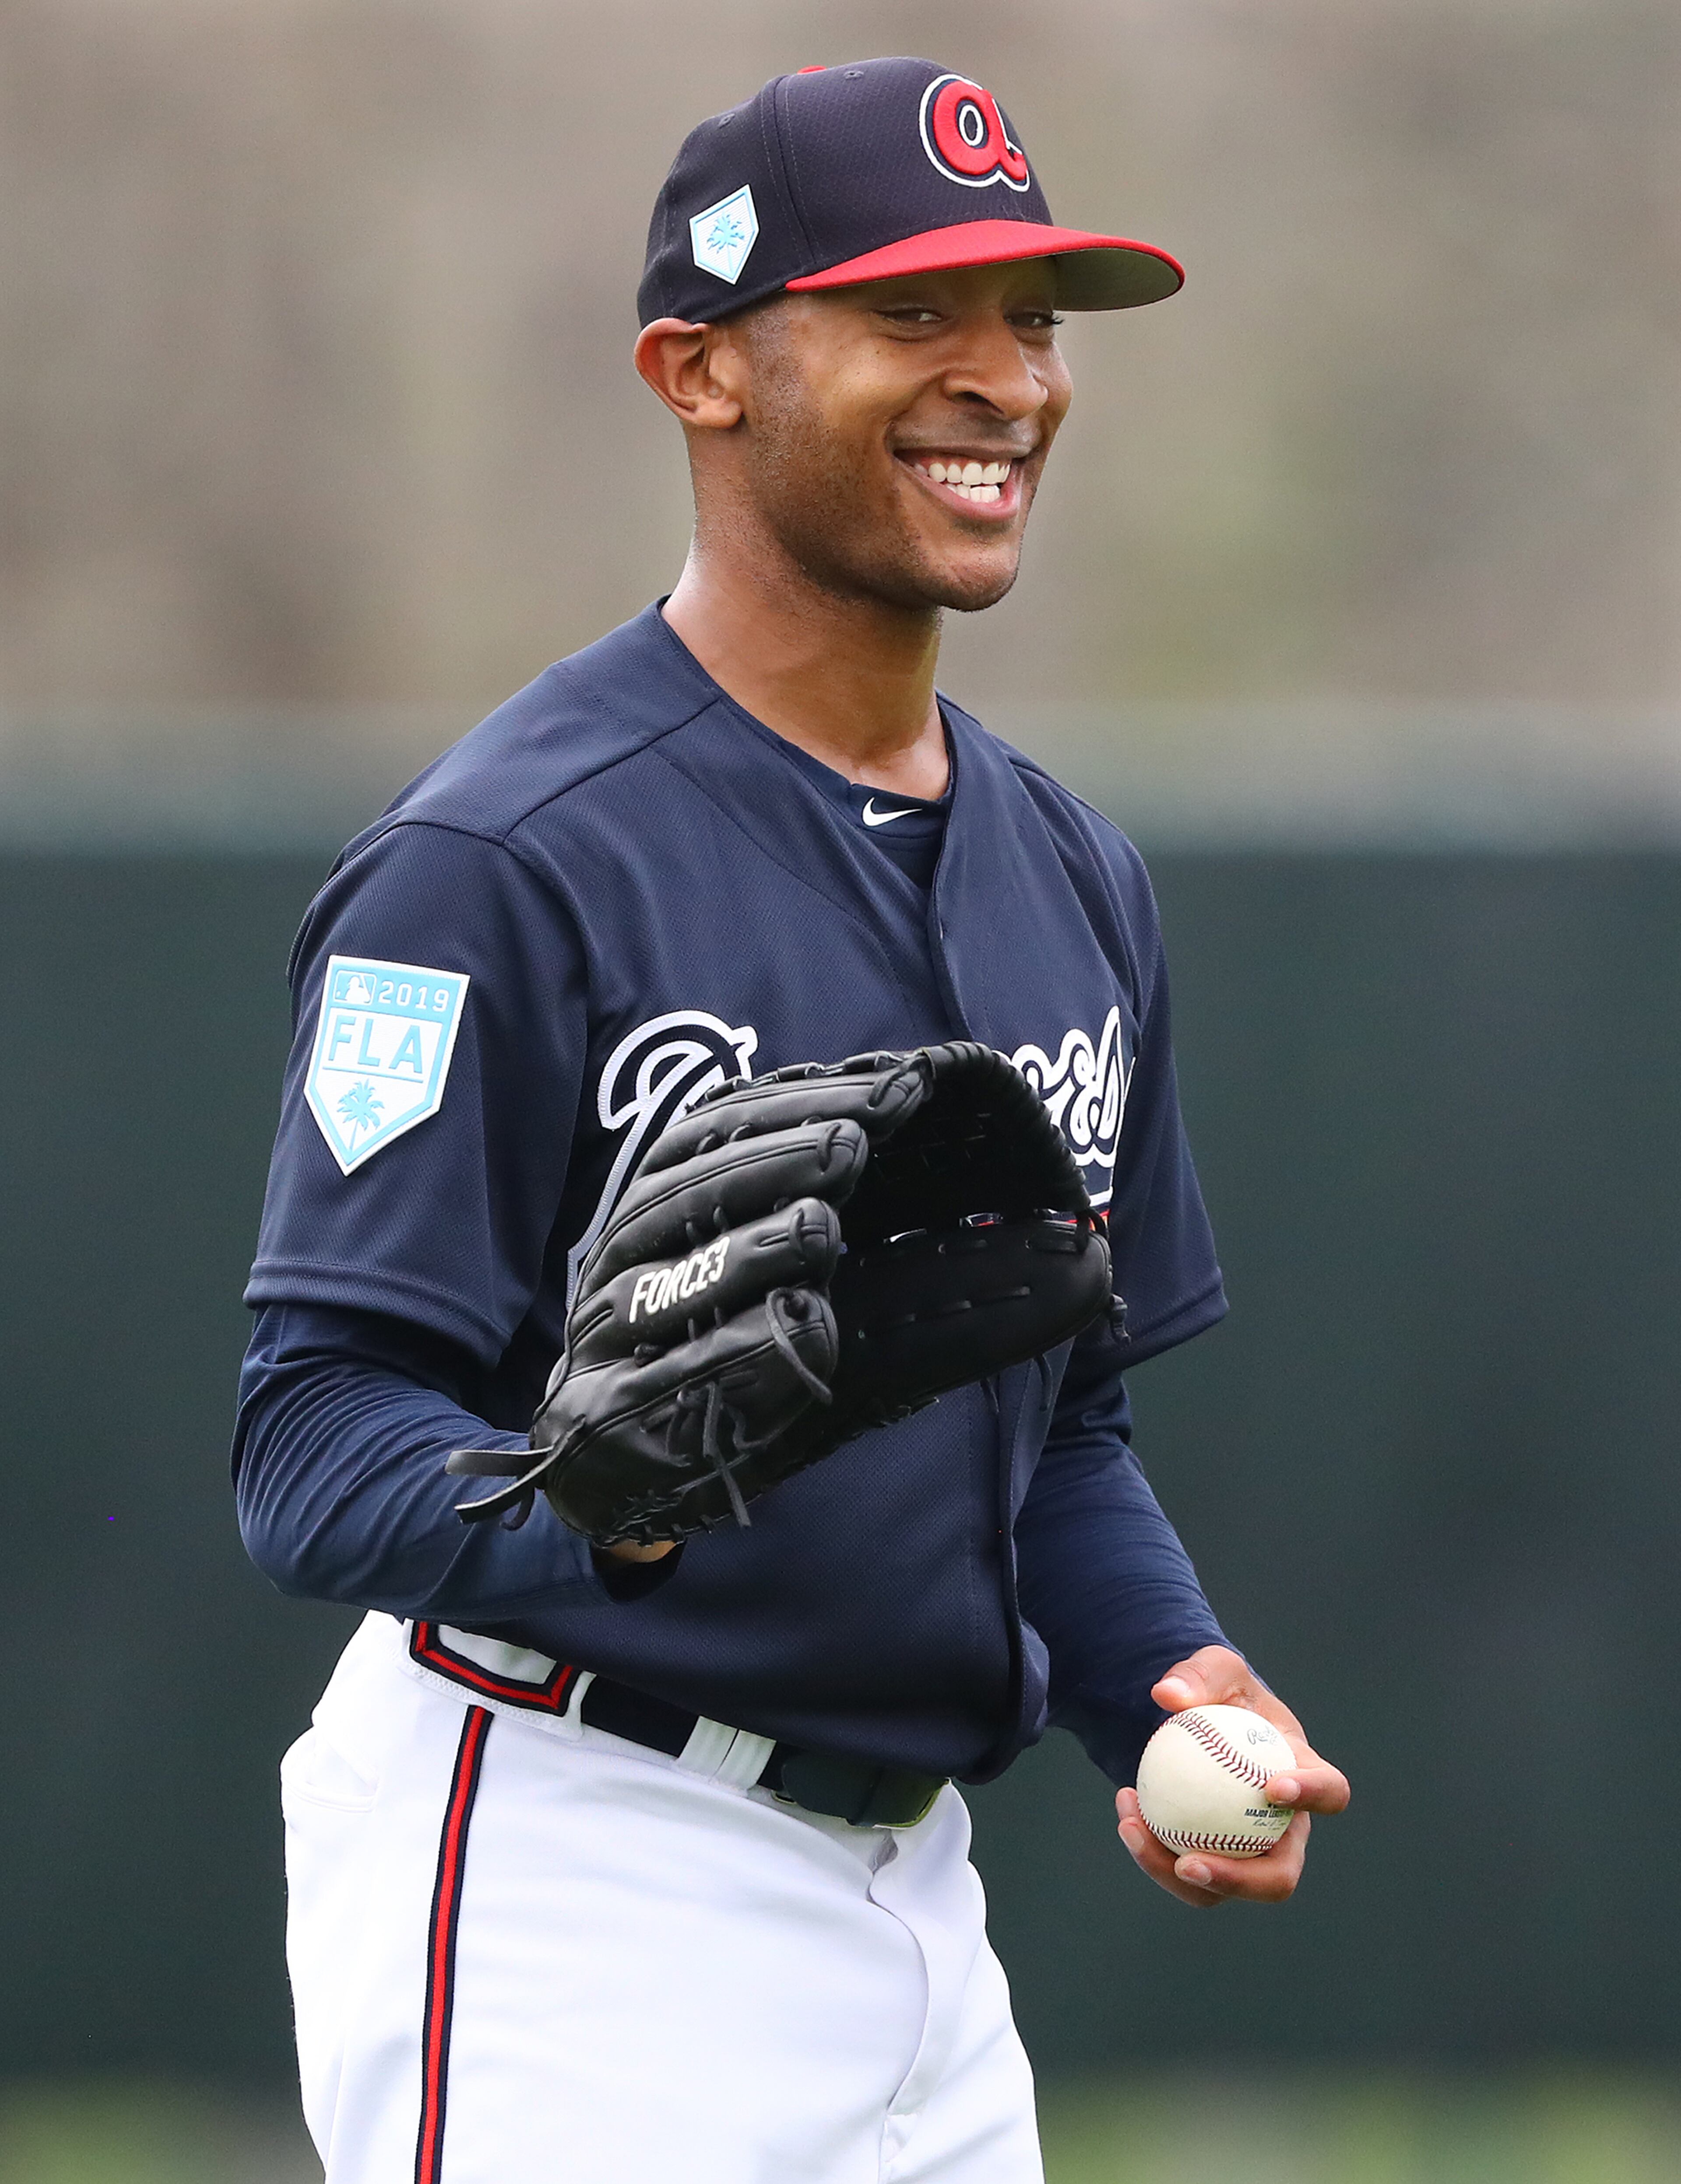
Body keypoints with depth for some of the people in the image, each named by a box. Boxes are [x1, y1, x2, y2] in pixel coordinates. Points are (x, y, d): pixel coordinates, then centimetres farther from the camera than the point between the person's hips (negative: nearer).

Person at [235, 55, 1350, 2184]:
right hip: (558, 1882, -8)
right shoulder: (503, 865, -13)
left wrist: (1170, 1680, 1)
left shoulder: (1074, 883, 13)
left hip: (916, 1903, 8)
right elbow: (313, 1446, -18)